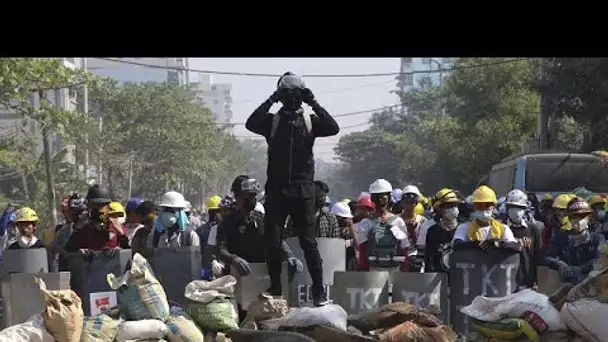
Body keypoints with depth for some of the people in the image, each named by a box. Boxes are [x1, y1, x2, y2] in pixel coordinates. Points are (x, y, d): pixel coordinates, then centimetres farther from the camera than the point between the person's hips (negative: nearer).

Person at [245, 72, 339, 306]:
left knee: (309, 242, -2)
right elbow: (251, 124, -12)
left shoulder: (310, 121, 8)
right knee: (273, 243, 2)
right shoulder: (272, 121, 7)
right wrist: (271, 100, -12)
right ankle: (275, 291, 11)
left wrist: (313, 103, -9)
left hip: (302, 189, -1)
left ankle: (319, 291, -2)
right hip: (276, 188, 1)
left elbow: (333, 128, -9)